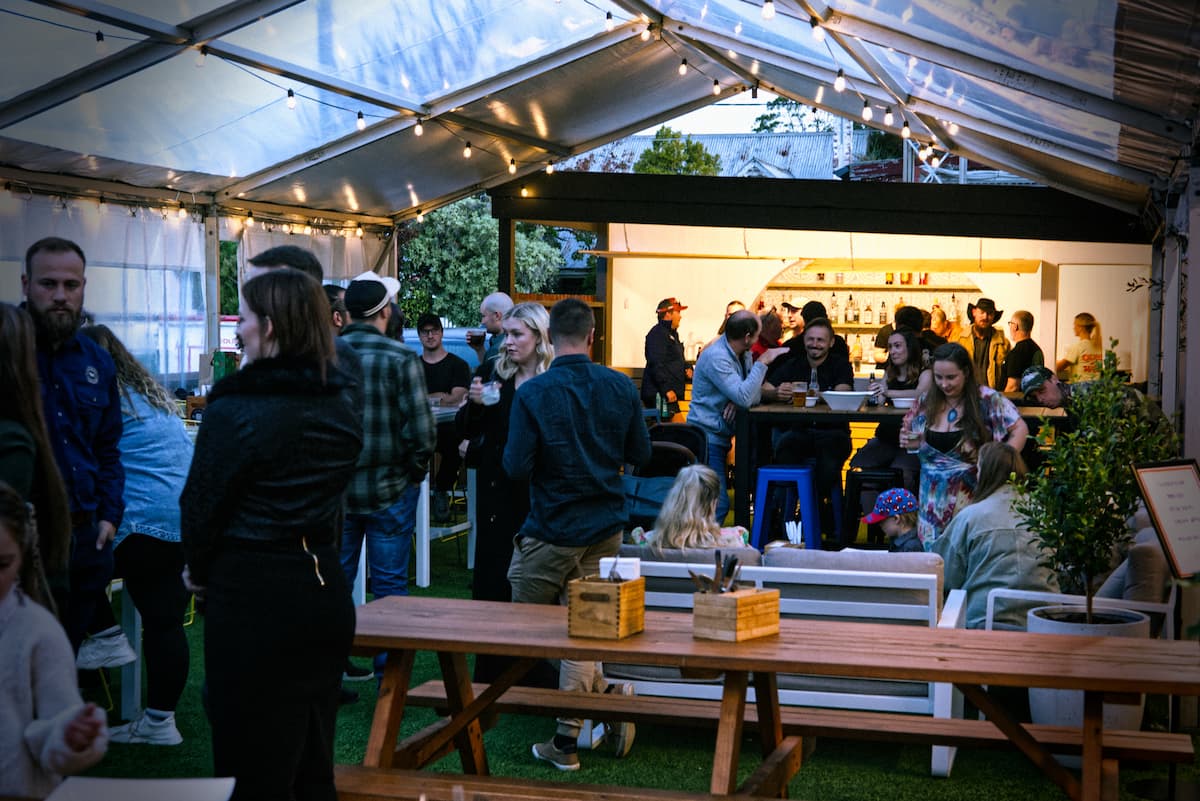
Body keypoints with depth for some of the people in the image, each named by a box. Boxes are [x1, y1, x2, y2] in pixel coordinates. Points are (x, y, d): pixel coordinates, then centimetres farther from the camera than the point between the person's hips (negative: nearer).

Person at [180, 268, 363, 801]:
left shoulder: (235, 410, -15)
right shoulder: (342, 410, 5)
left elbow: (201, 503, -10)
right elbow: (327, 495, 10)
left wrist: (199, 571, 8)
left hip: (254, 597, -7)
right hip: (324, 586, 7)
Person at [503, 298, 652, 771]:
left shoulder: (532, 393, -16)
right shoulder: (621, 387, -4)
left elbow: (516, 468, -17)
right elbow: (640, 455, 5)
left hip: (551, 531, -4)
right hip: (606, 528, 4)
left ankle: (608, 692, 3)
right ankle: (567, 739, 7)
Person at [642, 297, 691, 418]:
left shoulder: (672, 334, 23)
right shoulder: (657, 334, -11)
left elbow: (678, 360, 35)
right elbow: (656, 364, -20)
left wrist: (687, 368, 12)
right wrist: (666, 389, -25)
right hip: (659, 394, -10)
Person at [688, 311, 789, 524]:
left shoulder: (743, 354, 10)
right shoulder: (716, 357, -19)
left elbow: (754, 393, 9)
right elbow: (744, 397, -27)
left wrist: (740, 400, -14)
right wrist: (762, 362, -19)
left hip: (721, 435, 10)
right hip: (708, 436, -10)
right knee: (718, 504, -16)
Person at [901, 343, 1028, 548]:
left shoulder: (986, 399, -7)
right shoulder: (926, 402, 5)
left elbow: (1019, 429, -4)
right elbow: (916, 442, 17)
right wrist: (909, 443, -6)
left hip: (971, 498, -3)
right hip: (933, 499, 4)